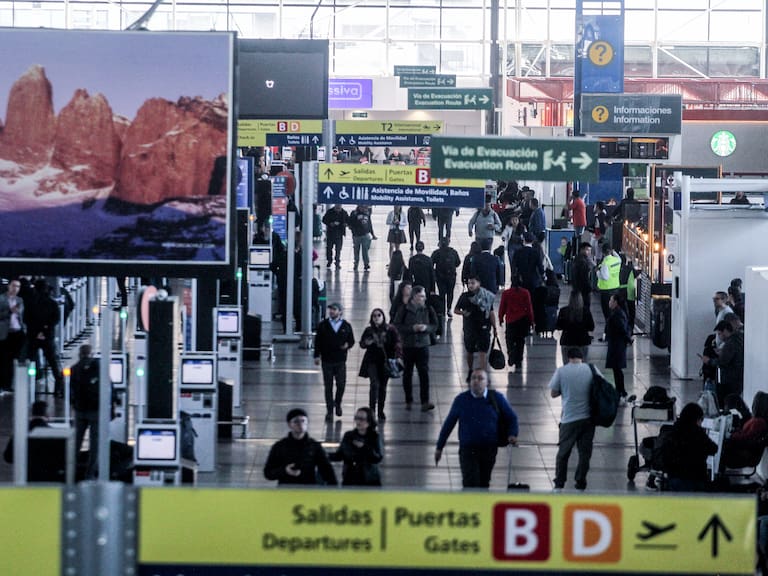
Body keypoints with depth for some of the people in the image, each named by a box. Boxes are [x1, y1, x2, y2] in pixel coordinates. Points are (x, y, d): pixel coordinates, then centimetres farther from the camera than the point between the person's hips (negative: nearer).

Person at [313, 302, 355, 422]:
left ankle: (337, 403, 28)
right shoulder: (323, 325, 3)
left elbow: (352, 340, 11)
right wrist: (317, 355, -2)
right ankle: (329, 411, 7)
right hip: (327, 360, 0)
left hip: (340, 361, 0)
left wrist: (347, 345, -12)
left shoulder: (346, 326, 5)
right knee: (328, 386, 1)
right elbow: (317, 341, 5)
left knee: (341, 384, -1)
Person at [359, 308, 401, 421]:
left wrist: (398, 356, -19)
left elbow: (397, 343, -4)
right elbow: (361, 344, 12)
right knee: (375, 384, -14)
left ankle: (381, 411, 21)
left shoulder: (391, 330, -2)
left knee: (383, 386, 9)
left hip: (385, 361, 0)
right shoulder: (369, 330, 2)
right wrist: (366, 343, -12)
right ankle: (372, 410, -12)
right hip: (372, 361, 0)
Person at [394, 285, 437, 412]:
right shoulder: (404, 310, -6)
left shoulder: (428, 310, 2)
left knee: (424, 373, -9)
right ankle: (408, 401, 19)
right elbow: (397, 325, -8)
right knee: (407, 373, 7)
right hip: (407, 345, -1)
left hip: (423, 345, 1)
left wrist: (426, 328, -14)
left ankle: (425, 402, -11)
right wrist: (412, 328, -19)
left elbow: (435, 326, 7)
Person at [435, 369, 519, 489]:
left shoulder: (496, 398, -2)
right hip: (468, 450, -2)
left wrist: (512, 434, -8)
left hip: (489, 450, 2)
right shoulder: (461, 400, -2)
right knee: (470, 484, -15)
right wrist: (439, 447, 11)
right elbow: (449, 424, 8)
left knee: (484, 484, 13)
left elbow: (511, 417, 11)